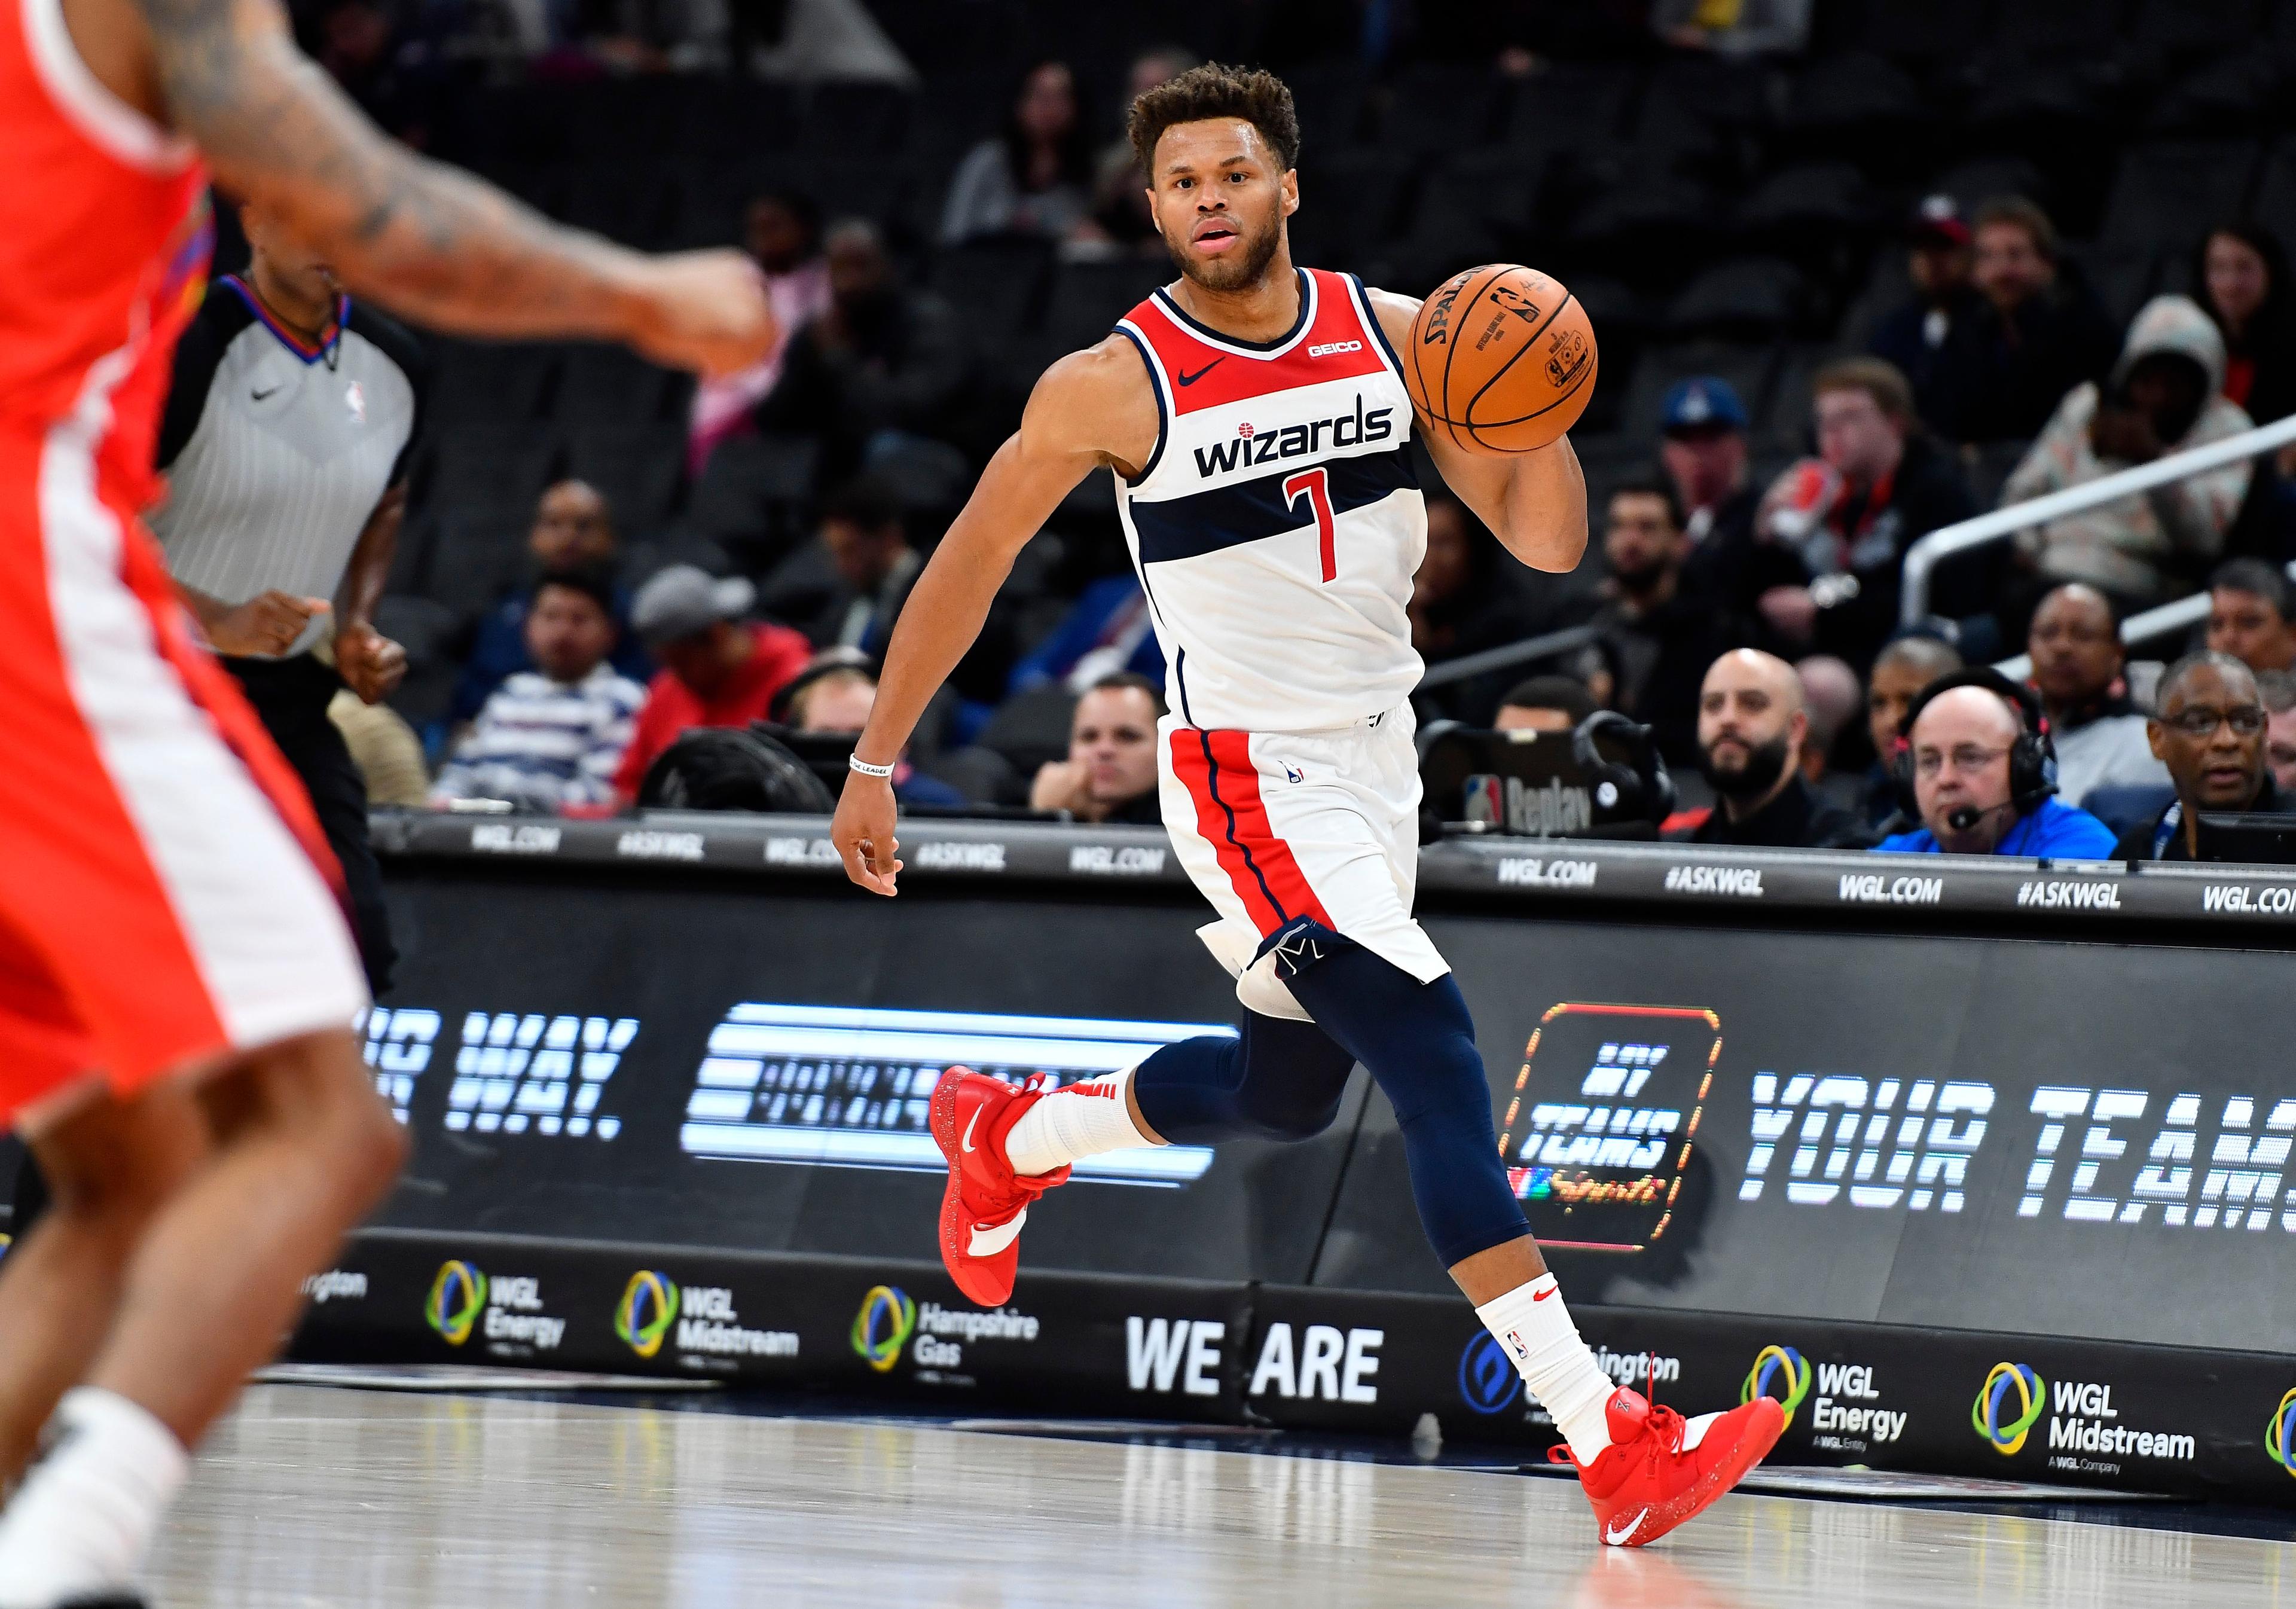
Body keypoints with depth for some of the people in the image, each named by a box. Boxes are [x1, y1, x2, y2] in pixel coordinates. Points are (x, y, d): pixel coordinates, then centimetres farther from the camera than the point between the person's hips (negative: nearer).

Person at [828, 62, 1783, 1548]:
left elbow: (1549, 543, -2)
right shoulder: (1114, 388, -14)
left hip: (1380, 759, 7)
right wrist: (875, 768, 0)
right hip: (1251, 780, -7)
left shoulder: (1395, 334, -3)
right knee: (1441, 1066, -19)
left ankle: (1014, 1137, 49)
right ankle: (1612, 1451, -23)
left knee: (1290, 1092, 22)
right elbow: (968, 566, -3)